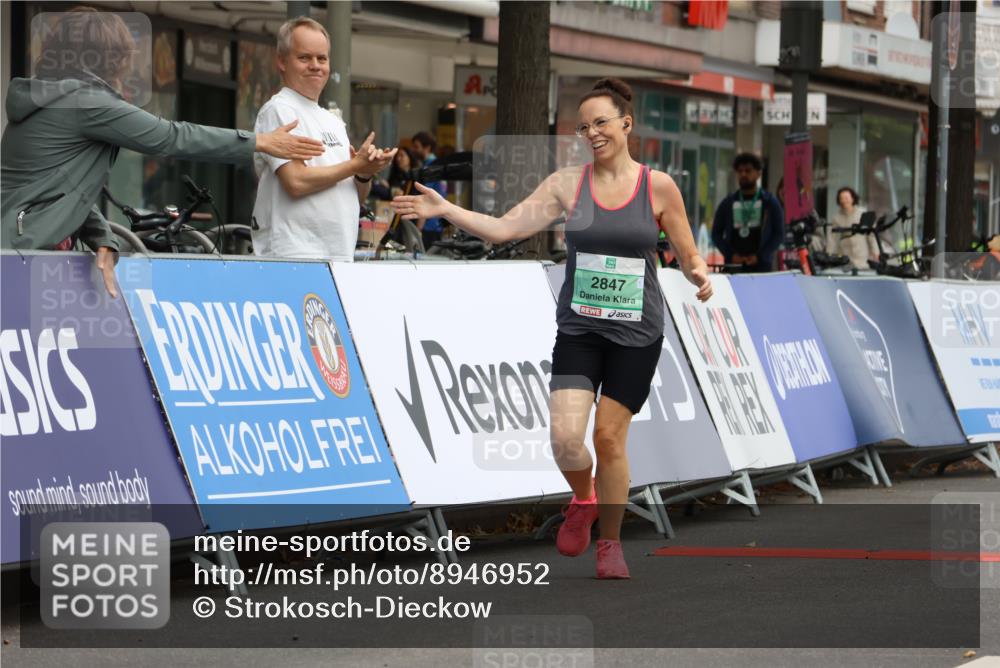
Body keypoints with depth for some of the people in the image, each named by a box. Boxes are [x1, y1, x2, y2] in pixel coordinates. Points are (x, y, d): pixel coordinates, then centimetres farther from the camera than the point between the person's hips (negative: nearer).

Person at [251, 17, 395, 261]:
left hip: (341, 257, 8)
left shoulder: (333, 121, 21)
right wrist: (356, 165, -6)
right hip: (293, 259, -8)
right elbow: (296, 182, -17)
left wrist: (365, 174, -1)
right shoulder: (278, 110, -4)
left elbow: (356, 198, 22)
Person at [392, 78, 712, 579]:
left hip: (636, 333, -1)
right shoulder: (567, 184, -1)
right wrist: (445, 210, -15)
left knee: (609, 438, 1)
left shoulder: (658, 187, -2)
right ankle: (582, 500, 20)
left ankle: (610, 542, 21)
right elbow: (503, 228, -5)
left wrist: (699, 277, -16)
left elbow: (689, 257, 6)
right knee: (565, 437, -13)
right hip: (578, 329, 1)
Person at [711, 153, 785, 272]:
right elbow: (716, 233, 14)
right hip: (733, 266, 2)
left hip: (760, 265, -2)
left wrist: (759, 256, -7)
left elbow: (779, 234, 5)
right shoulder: (727, 204, 14)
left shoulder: (770, 202, 9)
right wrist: (731, 254, -4)